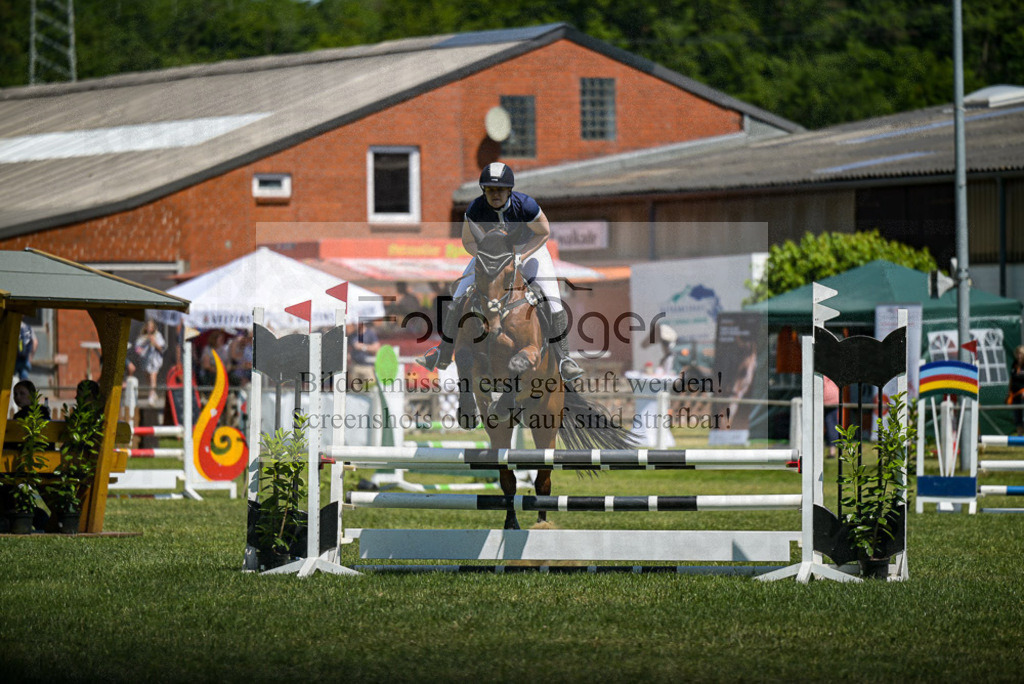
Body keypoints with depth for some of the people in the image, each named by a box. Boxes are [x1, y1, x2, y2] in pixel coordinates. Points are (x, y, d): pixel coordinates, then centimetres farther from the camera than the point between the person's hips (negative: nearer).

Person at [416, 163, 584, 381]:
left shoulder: (525, 205, -33)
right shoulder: (476, 208, -27)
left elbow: (544, 233, -17)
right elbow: (468, 241, -13)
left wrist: (520, 257, -26)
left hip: (529, 249, -2)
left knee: (552, 301, -18)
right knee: (459, 298, -5)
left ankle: (563, 358, -8)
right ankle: (443, 355, 9)